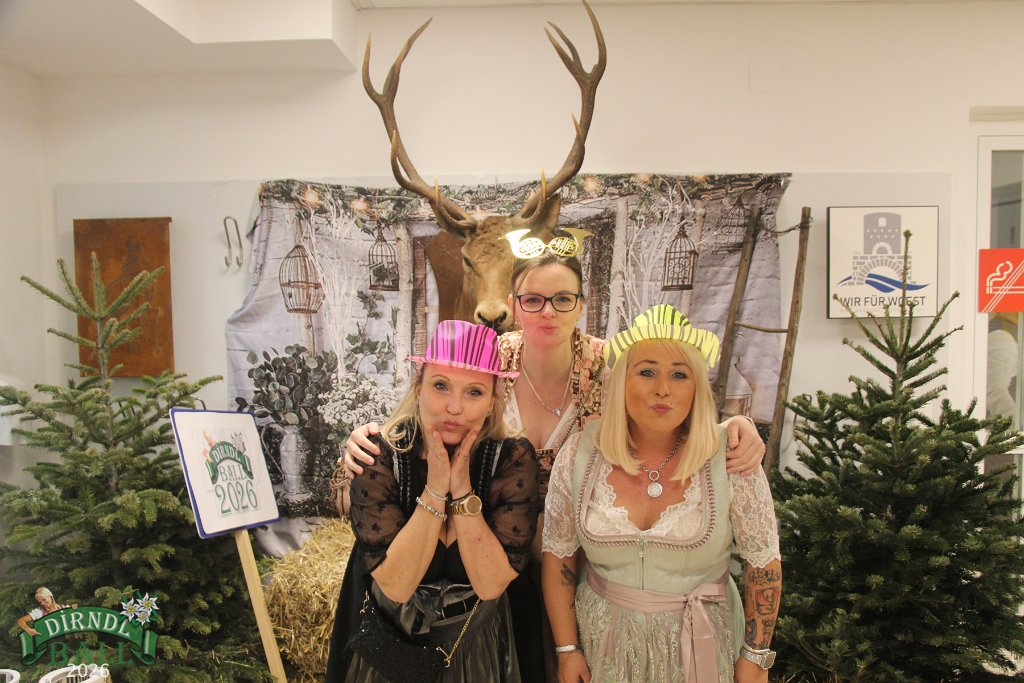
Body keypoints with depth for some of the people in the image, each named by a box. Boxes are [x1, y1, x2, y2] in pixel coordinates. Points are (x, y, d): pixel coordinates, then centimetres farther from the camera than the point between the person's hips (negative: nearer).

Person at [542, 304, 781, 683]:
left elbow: (763, 563, -7)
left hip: (700, 643, -1)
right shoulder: (579, 455, -13)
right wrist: (566, 649, -1)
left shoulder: (730, 459, -17)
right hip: (604, 642, 1)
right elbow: (558, 555, -3)